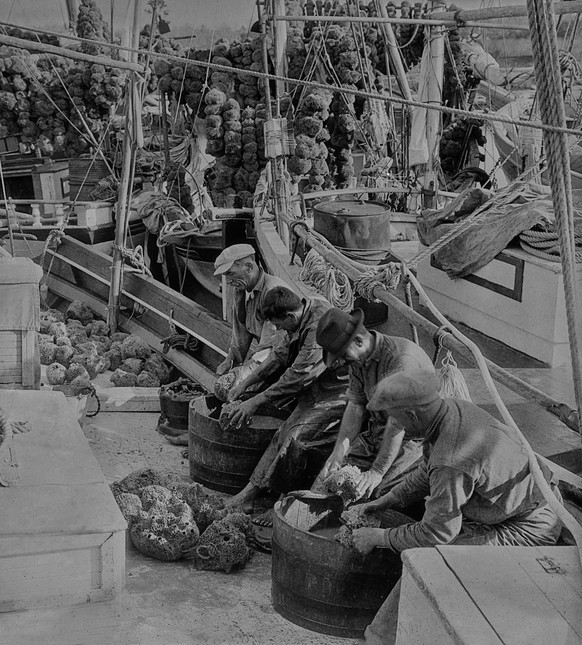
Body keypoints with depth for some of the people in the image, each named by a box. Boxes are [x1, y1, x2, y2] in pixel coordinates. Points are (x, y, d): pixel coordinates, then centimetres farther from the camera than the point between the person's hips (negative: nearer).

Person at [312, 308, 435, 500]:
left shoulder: (402, 360, -29)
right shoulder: (358, 357, -2)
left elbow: (398, 424, -28)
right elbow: (355, 405, 2)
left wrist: (377, 472, -26)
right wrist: (339, 450, -10)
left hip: (413, 435, -8)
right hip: (376, 429, 8)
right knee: (330, 474, -3)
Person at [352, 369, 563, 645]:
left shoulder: (452, 463, -32)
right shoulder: (452, 409, -4)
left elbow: (436, 533, -22)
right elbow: (427, 471, 14)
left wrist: (378, 537, -11)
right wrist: (386, 501, 14)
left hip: (528, 529, -10)